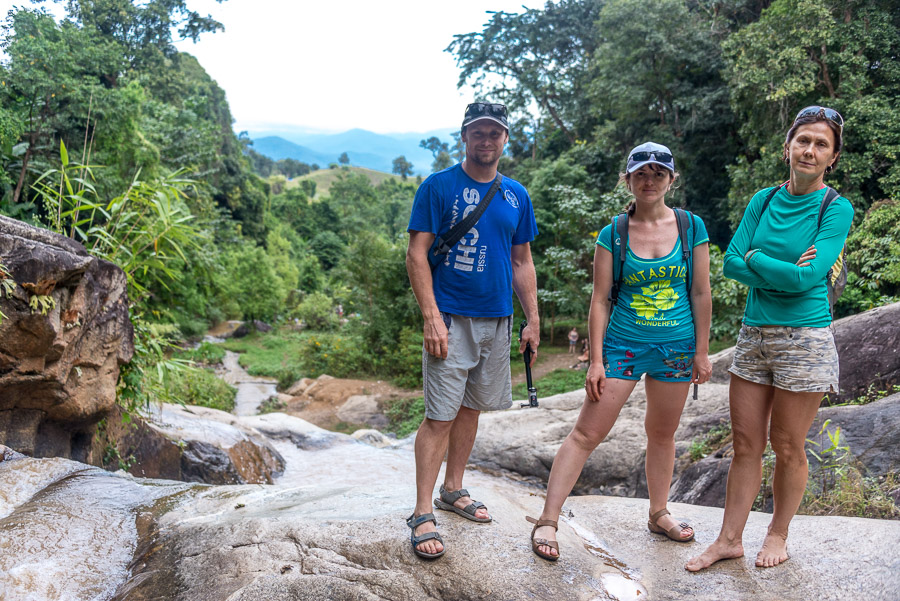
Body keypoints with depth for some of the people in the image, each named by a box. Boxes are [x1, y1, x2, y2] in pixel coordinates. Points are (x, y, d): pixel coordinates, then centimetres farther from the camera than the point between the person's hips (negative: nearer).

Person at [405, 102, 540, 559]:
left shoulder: (516, 195, 11)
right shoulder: (438, 187, -4)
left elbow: (522, 262, 15)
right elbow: (417, 254, -8)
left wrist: (533, 320, 10)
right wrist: (431, 316, -17)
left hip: (497, 319, 5)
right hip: (450, 319, -5)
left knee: (471, 407, 14)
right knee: (441, 416, -6)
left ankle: (453, 490, 30)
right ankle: (422, 514, 2)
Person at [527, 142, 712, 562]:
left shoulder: (692, 227, 0)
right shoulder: (613, 234, -4)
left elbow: (701, 294, 3)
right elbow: (599, 300, -4)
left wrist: (702, 352, 3)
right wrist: (596, 360, -7)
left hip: (676, 346, 2)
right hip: (623, 344, -2)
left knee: (662, 433, 15)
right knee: (586, 433, -4)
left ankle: (659, 514, 34)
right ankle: (547, 520, 2)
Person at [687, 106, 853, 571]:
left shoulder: (836, 209, -6)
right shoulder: (764, 200, 7)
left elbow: (808, 276, -18)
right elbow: (731, 263, 0)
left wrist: (755, 258, -8)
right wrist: (781, 274, -13)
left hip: (803, 340, -4)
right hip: (753, 334, 4)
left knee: (786, 447, 7)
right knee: (745, 443, 9)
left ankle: (778, 535, 28)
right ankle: (729, 540, 20)